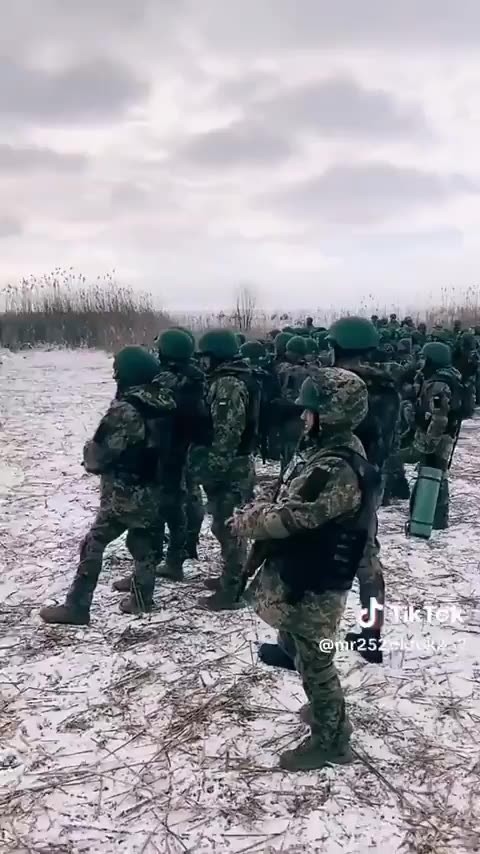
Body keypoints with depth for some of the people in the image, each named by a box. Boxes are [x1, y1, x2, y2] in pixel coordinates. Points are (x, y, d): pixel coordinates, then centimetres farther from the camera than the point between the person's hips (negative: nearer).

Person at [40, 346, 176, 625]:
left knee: (93, 546, 1)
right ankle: (141, 598, 30)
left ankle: (77, 607, 6)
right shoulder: (165, 405, 1)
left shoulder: (125, 410, -22)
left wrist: (91, 458, 3)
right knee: (144, 543, 19)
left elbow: (99, 453, -17)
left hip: (123, 493, -8)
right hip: (153, 491, 8)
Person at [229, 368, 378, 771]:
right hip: (299, 573, 10)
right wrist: (257, 511, -2)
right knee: (295, 647, 27)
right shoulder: (327, 452, 4)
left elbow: (292, 517, -27)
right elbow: (291, 501, 14)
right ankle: (327, 709, 48)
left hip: (313, 585, -10)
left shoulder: (340, 470, -29)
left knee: (314, 662, 7)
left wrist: (244, 522, -11)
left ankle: (330, 740, 27)